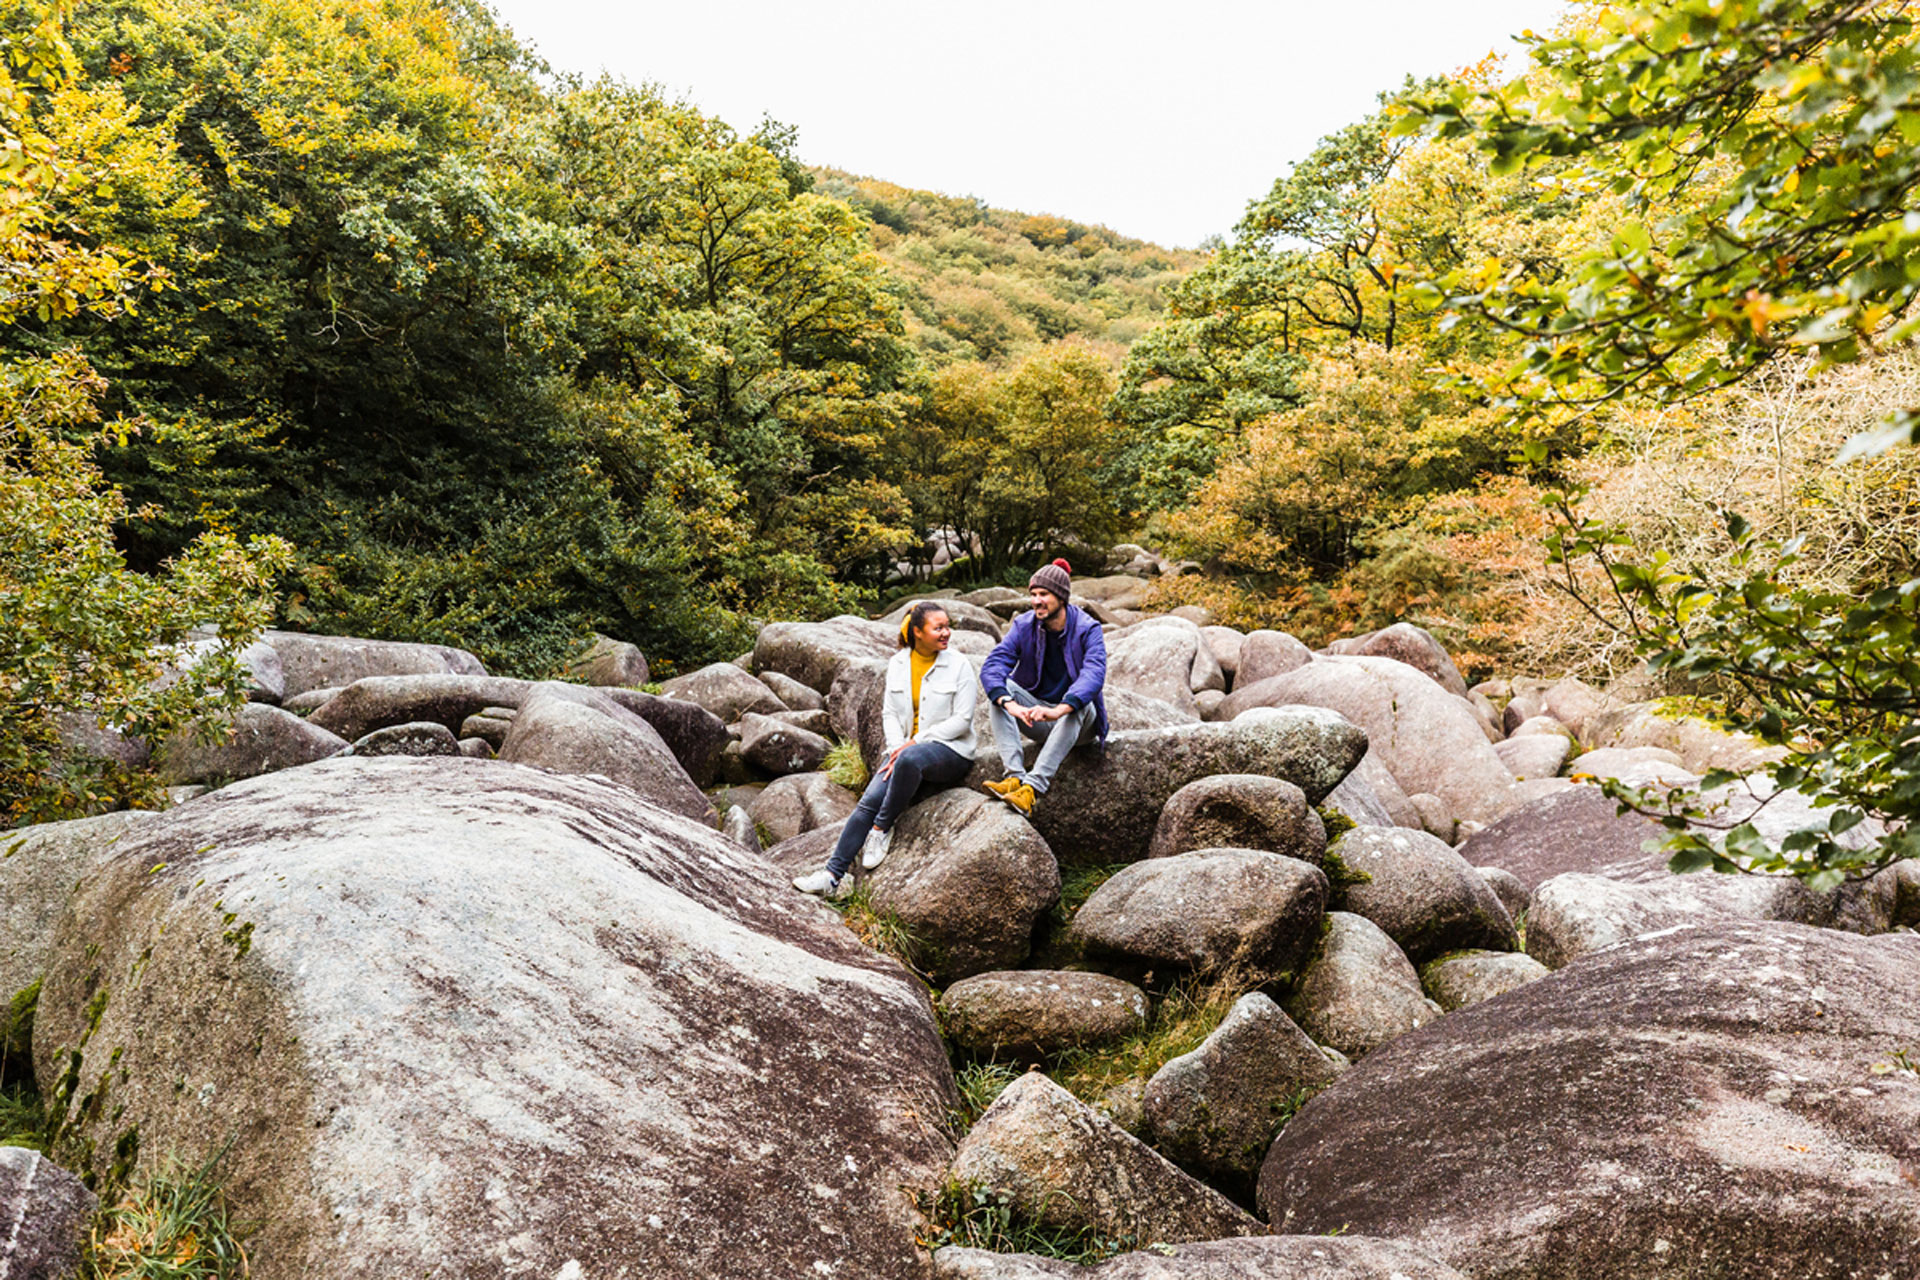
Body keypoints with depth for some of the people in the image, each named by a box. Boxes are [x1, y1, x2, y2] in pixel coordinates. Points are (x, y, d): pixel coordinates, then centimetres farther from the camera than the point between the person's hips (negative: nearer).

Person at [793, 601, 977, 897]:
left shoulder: (959, 666, -4)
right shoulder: (898, 664, 8)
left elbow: (962, 720, -9)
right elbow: (890, 713, 9)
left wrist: (915, 742, -14)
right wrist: (896, 750, -9)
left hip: (950, 750, -4)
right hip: (905, 748, 4)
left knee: (910, 760, -38)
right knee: (869, 801, -17)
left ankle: (882, 829, -18)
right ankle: (833, 875, -15)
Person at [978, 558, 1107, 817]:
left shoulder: (1087, 629, -13)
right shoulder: (1024, 626, -4)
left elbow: (1094, 675, -32)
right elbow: (992, 666, -18)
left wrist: (1059, 710, -50)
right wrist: (1009, 703, -39)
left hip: (1076, 720, -3)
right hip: (1036, 712, 3)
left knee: (1078, 704, -36)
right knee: (999, 689, -21)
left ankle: (1033, 786, -47)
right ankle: (1015, 775, -37)